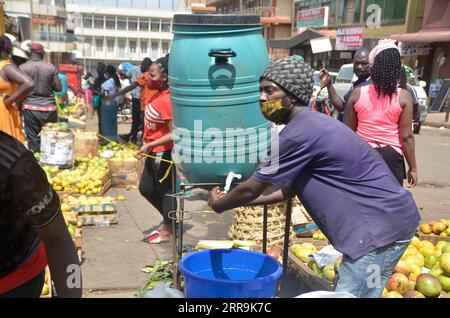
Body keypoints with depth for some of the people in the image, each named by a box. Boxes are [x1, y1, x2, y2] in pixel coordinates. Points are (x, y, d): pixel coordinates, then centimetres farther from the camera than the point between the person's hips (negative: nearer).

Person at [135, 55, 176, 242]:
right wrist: (147, 141, 15)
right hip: (154, 152, 10)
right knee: (146, 188, 19)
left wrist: (148, 146, -25)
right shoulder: (159, 94, 5)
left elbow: (173, 133, -26)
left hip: (163, 154, -10)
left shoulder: (167, 100, -24)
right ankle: (168, 218, 37)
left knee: (165, 190, 6)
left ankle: (168, 229, 24)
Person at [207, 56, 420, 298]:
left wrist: (218, 205, 7)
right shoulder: (310, 124, 11)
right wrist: (234, 200, 16)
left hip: (382, 226, -10)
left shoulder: (300, 133, -20)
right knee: (347, 291, 19)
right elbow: (288, 190, 16)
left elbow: (251, 189, -11)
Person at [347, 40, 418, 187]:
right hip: (391, 156, -2)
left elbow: (351, 130, 5)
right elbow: (406, 137, -9)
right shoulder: (404, 96, -9)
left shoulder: (357, 94, -3)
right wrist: (413, 168, -1)